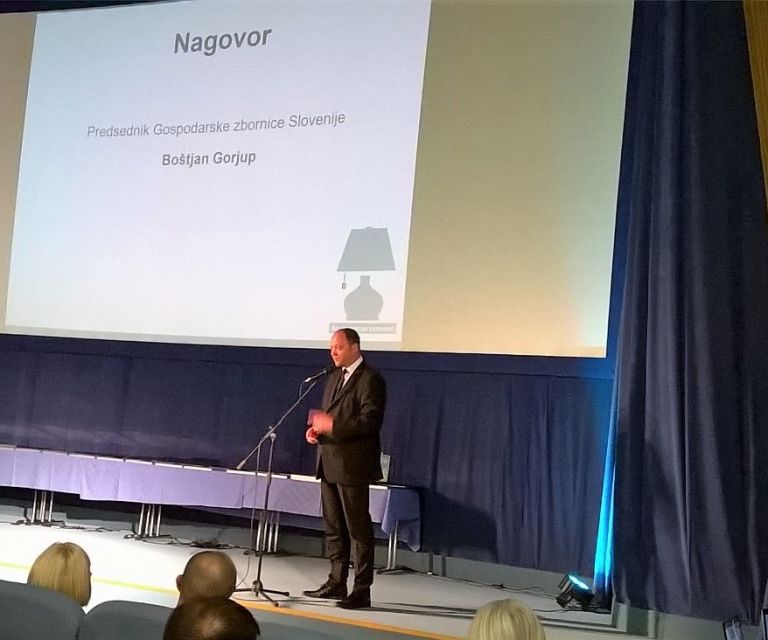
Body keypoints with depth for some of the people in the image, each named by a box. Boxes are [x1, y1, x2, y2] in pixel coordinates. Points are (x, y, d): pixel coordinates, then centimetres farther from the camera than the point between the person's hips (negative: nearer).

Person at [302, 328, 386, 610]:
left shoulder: (370, 379, -11)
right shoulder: (333, 378, 17)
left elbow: (371, 420, -20)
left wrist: (332, 425, -23)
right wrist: (316, 428, 4)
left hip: (352, 465, -9)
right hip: (329, 463, 9)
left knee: (358, 528, -3)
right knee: (333, 527, 15)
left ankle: (362, 589, 3)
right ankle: (337, 582, 25)